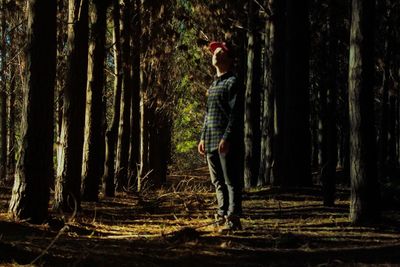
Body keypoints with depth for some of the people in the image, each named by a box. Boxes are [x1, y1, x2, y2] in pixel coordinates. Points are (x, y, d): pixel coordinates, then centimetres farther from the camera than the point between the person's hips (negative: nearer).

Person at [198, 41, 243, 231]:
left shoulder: (232, 83, -5)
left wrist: (227, 137, -20)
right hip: (211, 142, 9)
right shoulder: (213, 85, 21)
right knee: (218, 181, 11)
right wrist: (203, 137, 18)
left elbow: (236, 113, -13)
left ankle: (233, 219, -9)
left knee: (231, 181, -8)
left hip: (226, 142, -9)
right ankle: (222, 215, 17)